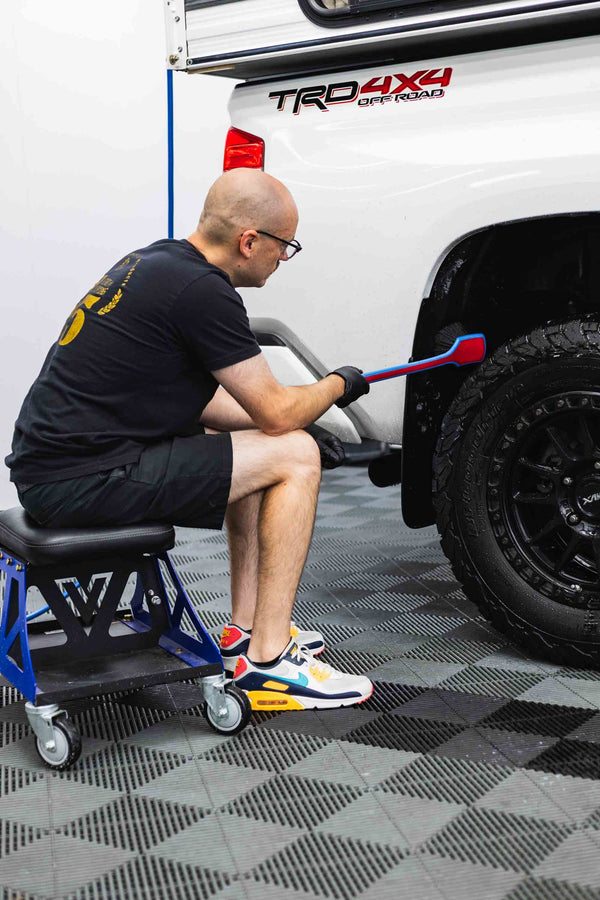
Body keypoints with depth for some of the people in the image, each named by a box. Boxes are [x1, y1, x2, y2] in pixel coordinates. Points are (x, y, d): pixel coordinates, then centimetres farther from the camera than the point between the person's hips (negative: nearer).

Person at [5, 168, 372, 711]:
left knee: (259, 447, 22)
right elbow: (277, 411, -10)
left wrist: (293, 431, 18)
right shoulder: (202, 291, -16)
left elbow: (188, 396, 23)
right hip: (84, 479, -10)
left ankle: (246, 631, 23)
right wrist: (338, 385, 11)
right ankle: (265, 663, -2)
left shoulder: (154, 261, 15)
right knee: (294, 458, -6)